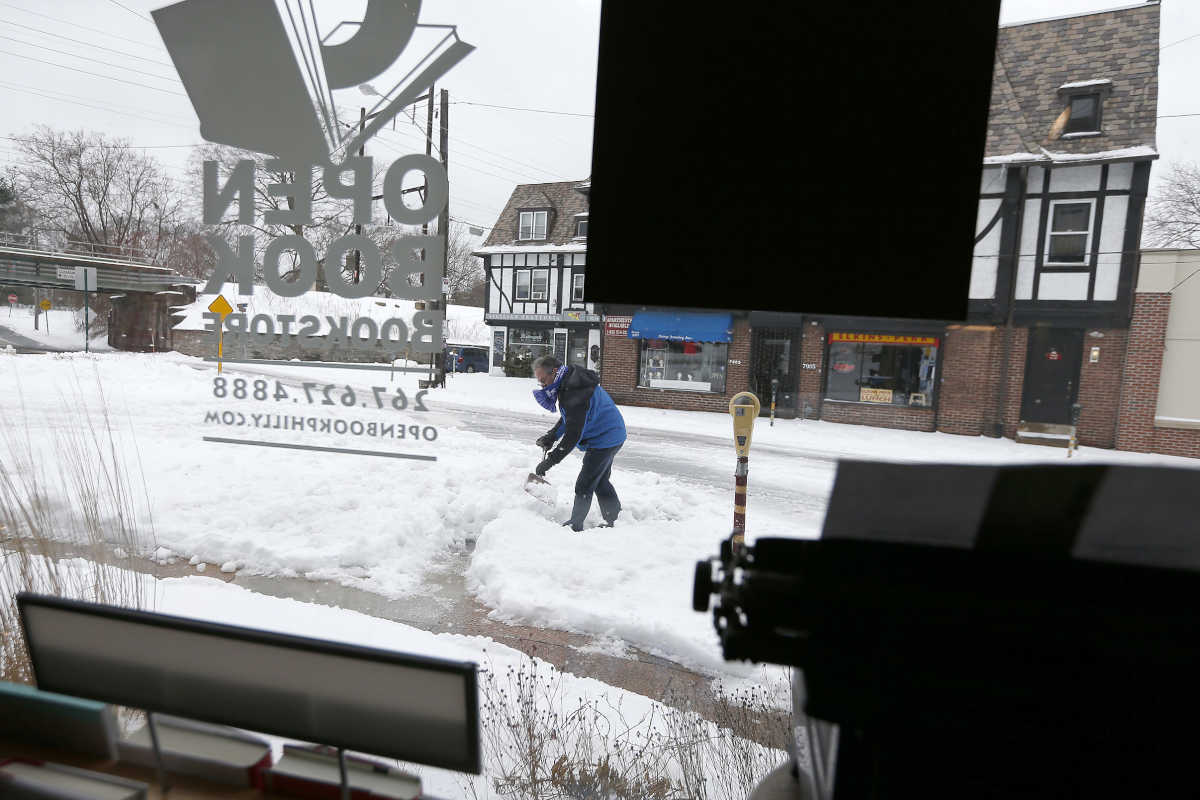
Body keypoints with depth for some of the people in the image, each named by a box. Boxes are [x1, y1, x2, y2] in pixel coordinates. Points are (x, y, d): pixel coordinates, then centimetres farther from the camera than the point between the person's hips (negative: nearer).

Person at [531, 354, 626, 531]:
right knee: (601, 482, 21)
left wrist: (549, 461, -25)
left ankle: (575, 526, 11)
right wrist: (551, 436, 1)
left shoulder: (574, 393, -30)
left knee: (584, 486, -2)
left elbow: (573, 435, -29)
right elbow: (569, 418, 15)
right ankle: (615, 521, 32)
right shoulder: (569, 383, 4)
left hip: (604, 441, -11)